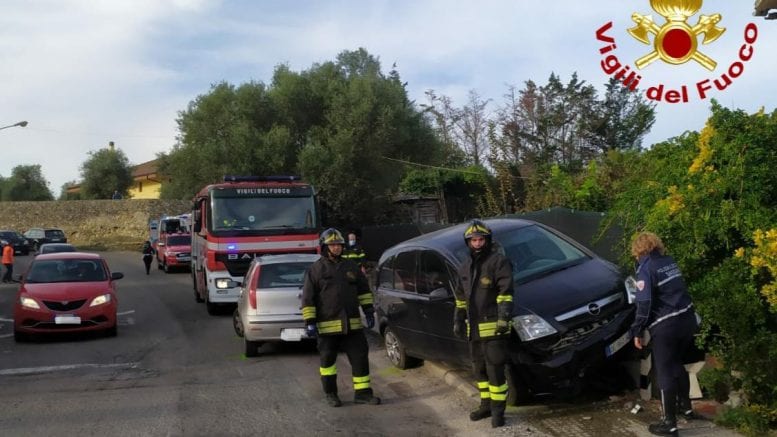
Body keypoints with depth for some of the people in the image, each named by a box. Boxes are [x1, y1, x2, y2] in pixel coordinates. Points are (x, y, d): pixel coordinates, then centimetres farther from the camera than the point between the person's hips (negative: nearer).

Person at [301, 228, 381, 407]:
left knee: (360, 357, 2)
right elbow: (307, 298, -6)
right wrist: (310, 322, -11)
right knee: (328, 360, 7)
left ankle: (362, 392, 9)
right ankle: (330, 393, 21)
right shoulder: (316, 270, -4)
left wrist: (368, 311, 11)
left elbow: (363, 289, 18)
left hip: (352, 324, 4)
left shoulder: (351, 267, 10)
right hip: (327, 325, -4)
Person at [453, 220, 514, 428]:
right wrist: (458, 321, 21)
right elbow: (461, 296, 23)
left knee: (495, 370, -6)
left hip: (493, 327, -8)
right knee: (479, 369, 16)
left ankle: (498, 410, 3)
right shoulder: (466, 267, 16)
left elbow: (506, 292, -15)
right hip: (474, 328, 8)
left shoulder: (498, 261, -8)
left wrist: (503, 318, -22)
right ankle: (486, 404, 28)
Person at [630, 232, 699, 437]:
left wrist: (637, 331, -8)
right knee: (677, 364, 26)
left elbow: (644, 303, -15)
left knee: (665, 372, 2)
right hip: (686, 318, 8)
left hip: (666, 326, -8)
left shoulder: (646, 268, -11)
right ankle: (686, 406, 42)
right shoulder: (669, 261, 11)